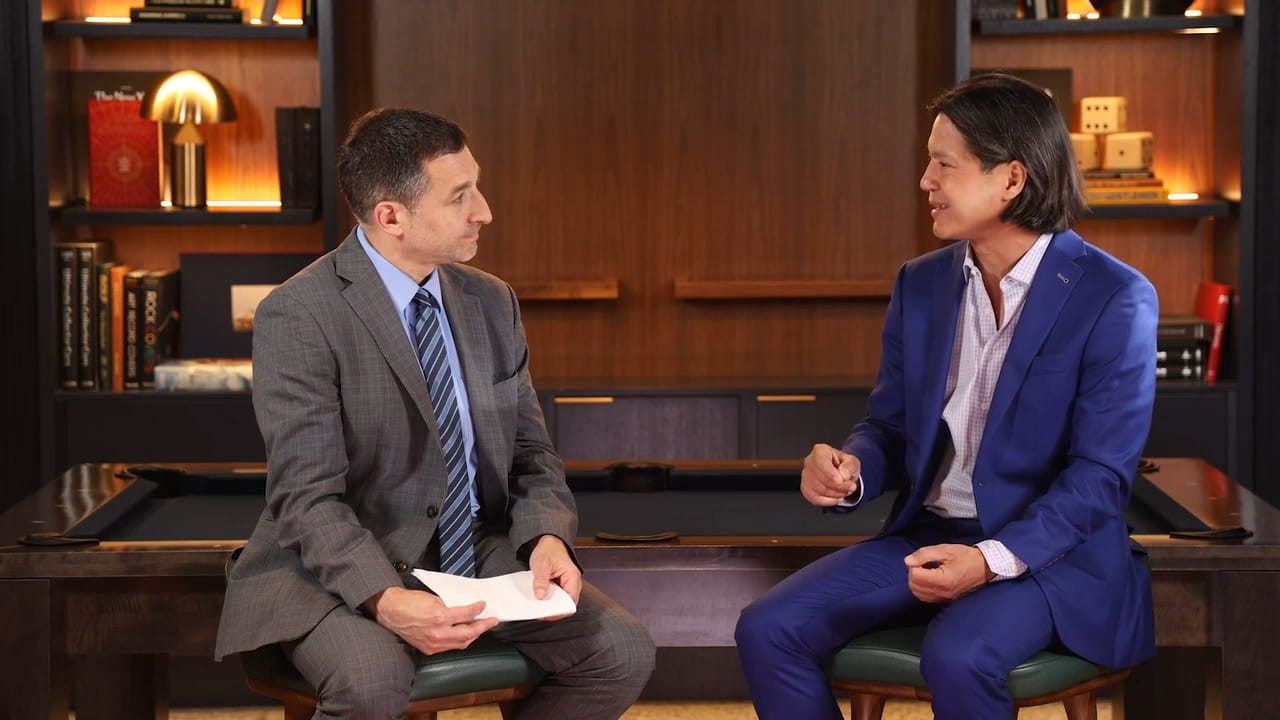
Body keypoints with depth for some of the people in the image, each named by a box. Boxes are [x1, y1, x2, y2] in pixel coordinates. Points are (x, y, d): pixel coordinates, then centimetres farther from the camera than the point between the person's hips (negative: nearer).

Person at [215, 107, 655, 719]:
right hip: (343, 571, -6)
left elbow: (530, 450, 10)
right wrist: (386, 599, -35)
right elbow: (307, 496, -19)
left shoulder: (492, 302, 6)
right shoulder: (298, 317, -14)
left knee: (625, 653, -14)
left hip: (480, 555, 6)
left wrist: (548, 535, -12)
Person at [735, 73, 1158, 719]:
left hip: (1049, 550, -6)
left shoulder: (1113, 298, -11)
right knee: (767, 631, -14)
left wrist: (993, 560, -27)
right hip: (926, 537, 6)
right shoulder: (921, 285, 7)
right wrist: (849, 471, -13)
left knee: (958, 658, -36)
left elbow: (1101, 472, -14)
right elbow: (890, 427, 12)